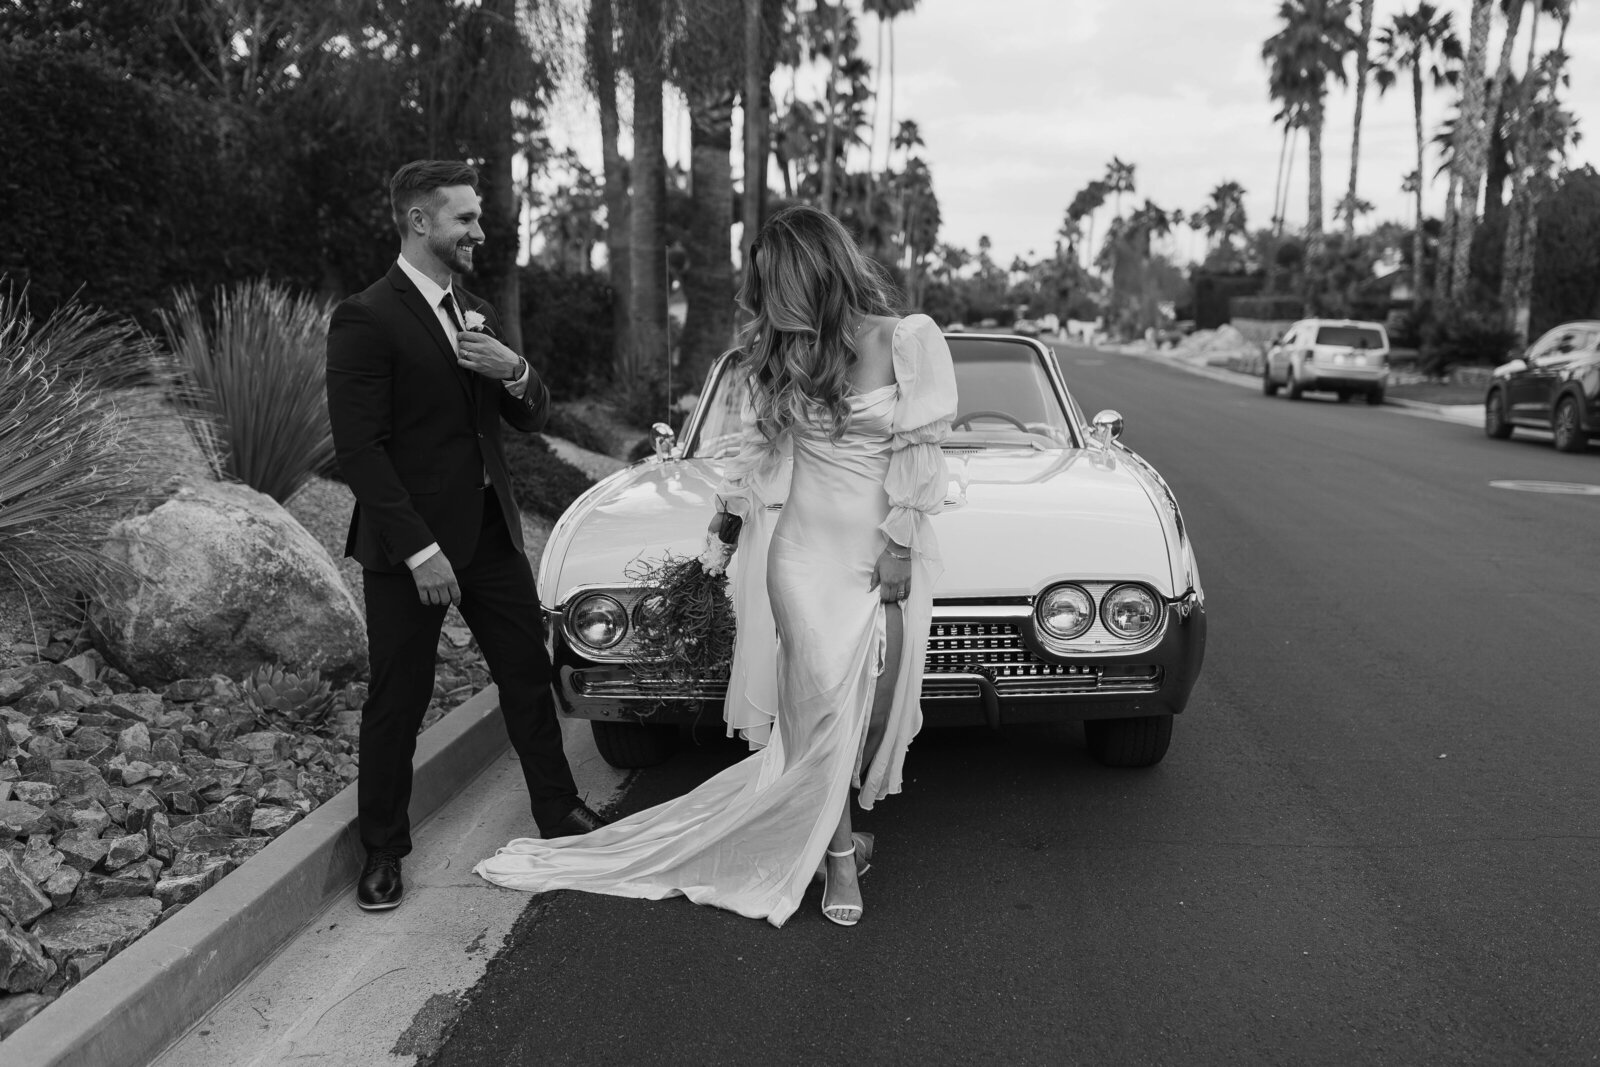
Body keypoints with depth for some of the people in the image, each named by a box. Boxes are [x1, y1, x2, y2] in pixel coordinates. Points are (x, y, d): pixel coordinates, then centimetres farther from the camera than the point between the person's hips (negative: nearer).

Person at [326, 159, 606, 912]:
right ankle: (383, 850, 23)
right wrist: (419, 551, -20)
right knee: (398, 700, 5)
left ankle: (558, 812, 30)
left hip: (491, 531, 7)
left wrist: (515, 372, -8)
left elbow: (529, 420, 15)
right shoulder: (365, 320, -12)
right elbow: (359, 449, -17)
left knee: (528, 674, 13)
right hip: (410, 545, -7)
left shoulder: (475, 313, 12)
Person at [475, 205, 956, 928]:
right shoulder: (777, 352, 6)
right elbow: (759, 448, 15)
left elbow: (919, 453, -6)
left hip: (890, 550, -2)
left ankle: (828, 832, 24)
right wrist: (720, 528, 18)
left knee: (875, 707, 3)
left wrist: (898, 549, -9)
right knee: (824, 705, -5)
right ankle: (839, 855, 10)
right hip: (805, 548, 2)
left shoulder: (908, 341, -7)